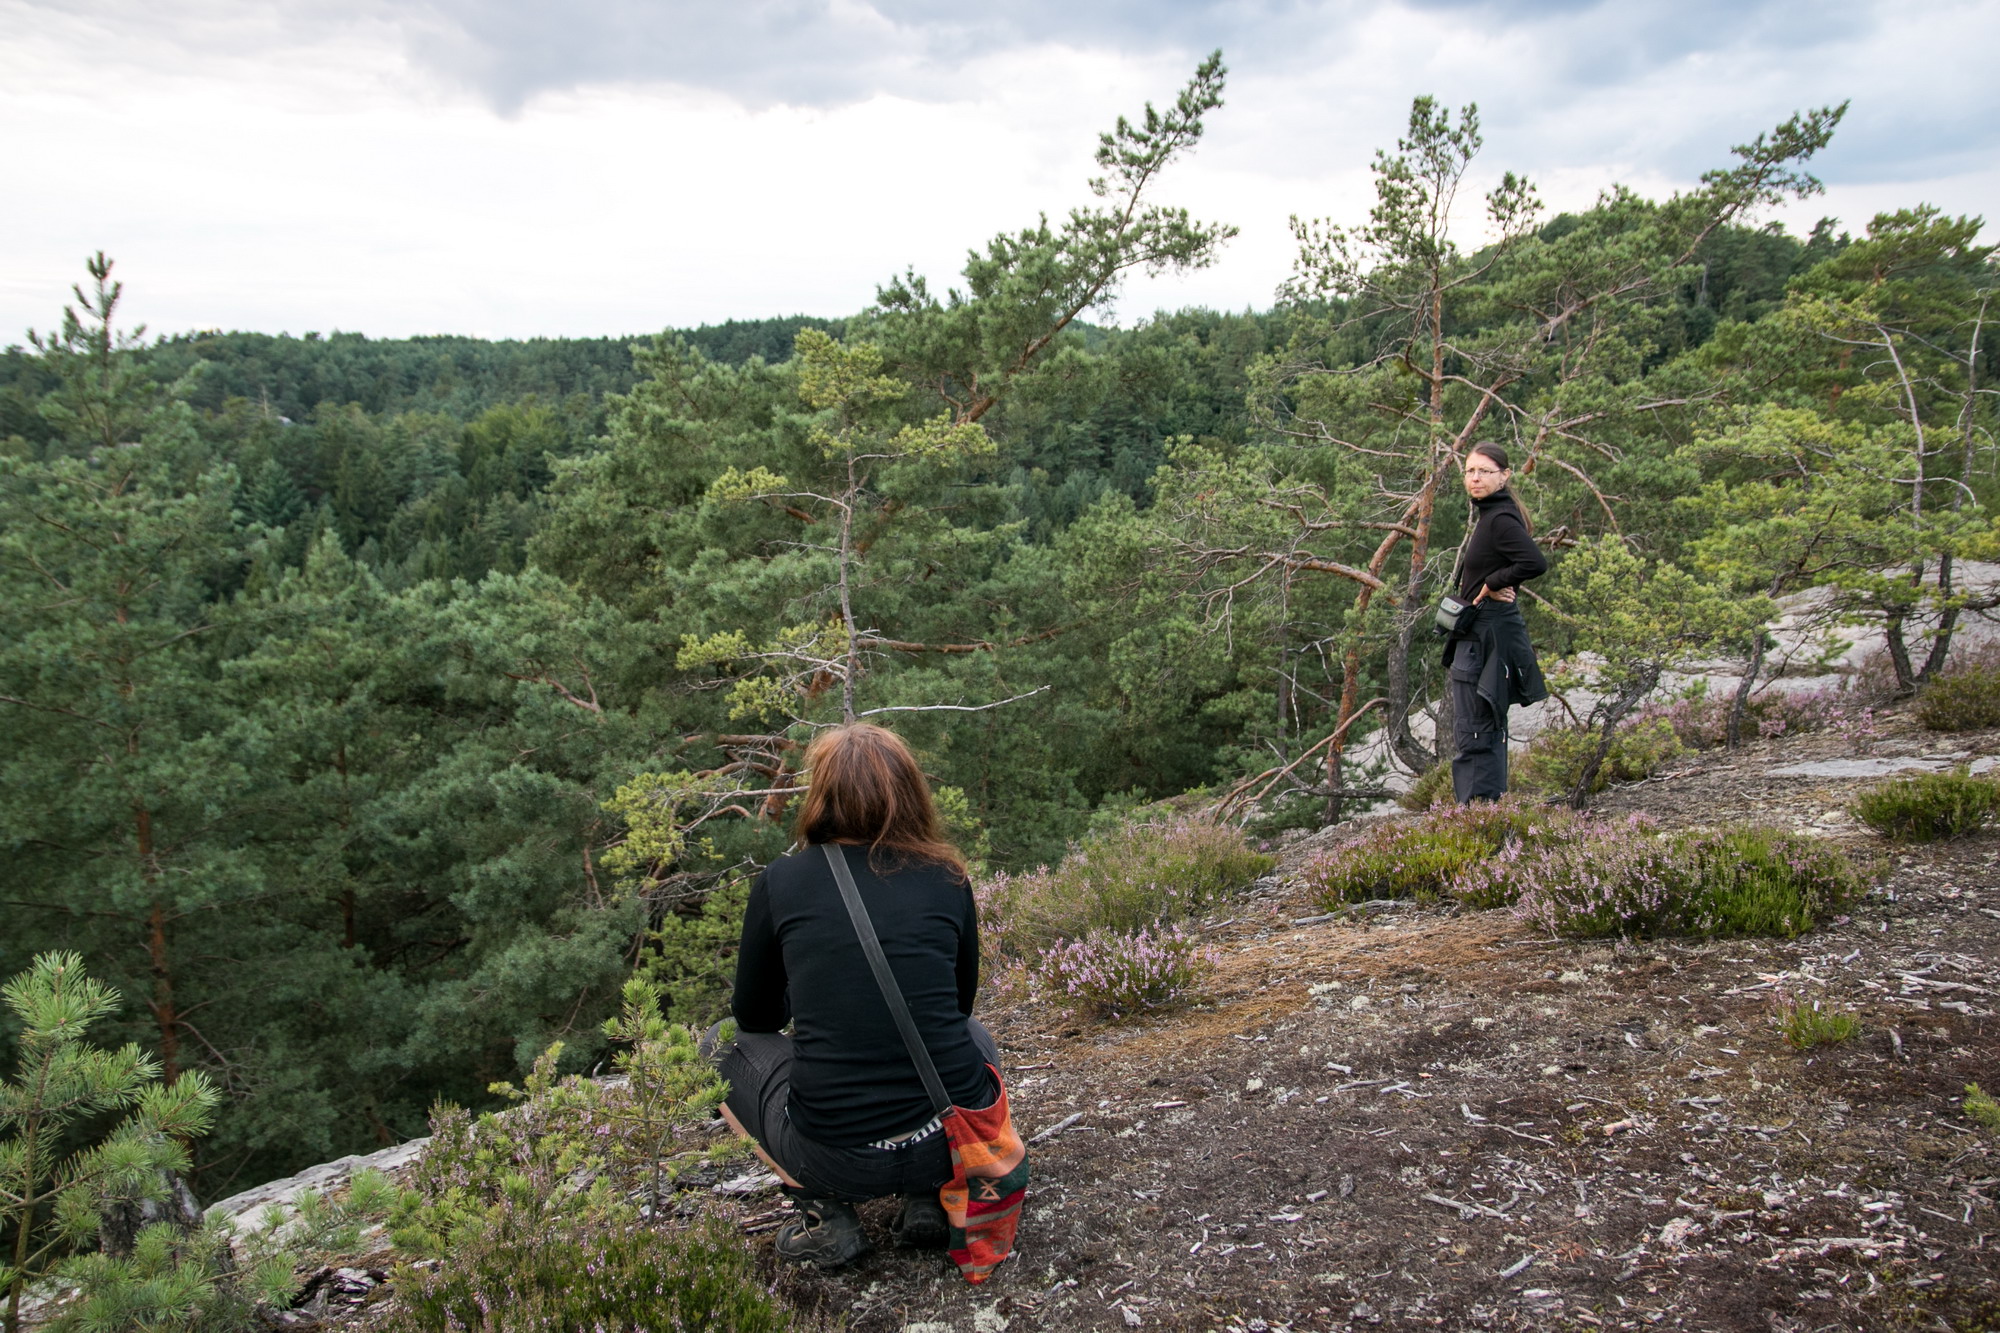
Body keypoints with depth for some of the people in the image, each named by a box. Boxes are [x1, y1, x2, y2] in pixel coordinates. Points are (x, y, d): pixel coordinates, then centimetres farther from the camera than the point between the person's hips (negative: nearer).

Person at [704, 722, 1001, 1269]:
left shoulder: (782, 882, -1)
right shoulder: (947, 878, 4)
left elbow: (753, 1015, 15)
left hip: (834, 1156, -2)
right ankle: (934, 1196, 16)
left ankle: (822, 1211, 11)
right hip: (955, 1141, 2)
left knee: (722, 1046, 26)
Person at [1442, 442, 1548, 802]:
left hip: (1489, 634, -11)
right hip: (1477, 634, 11)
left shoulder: (1501, 519, -15)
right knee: (1488, 730, 16)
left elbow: (1536, 563, -29)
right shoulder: (1484, 516, 14)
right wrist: (1497, 585, 4)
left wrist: (1492, 583, -17)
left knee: (1475, 733, -9)